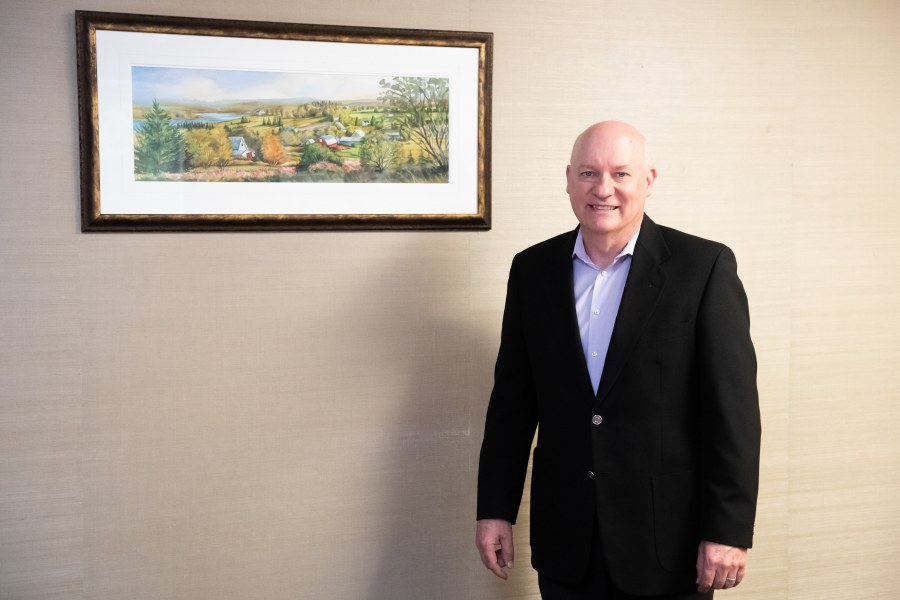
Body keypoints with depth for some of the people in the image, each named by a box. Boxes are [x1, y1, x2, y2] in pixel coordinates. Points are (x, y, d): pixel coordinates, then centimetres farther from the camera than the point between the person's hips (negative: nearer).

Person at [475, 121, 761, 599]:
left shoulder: (704, 267, -7)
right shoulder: (532, 270, 4)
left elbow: (733, 407, -9)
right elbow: (512, 398, 7)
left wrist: (728, 531, -12)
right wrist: (495, 509, 5)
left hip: (669, 543, -2)